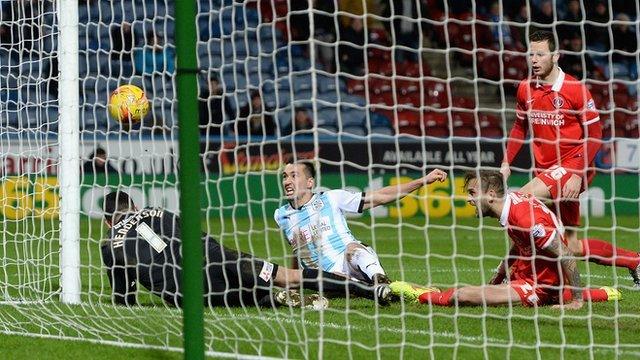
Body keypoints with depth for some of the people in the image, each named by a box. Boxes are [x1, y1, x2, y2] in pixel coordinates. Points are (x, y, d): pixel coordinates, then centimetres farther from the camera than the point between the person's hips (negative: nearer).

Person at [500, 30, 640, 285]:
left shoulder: (575, 89, -12)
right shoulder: (525, 89, 5)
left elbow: (594, 135, -11)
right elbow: (520, 127, 19)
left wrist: (578, 174, -20)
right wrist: (506, 162, 6)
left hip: (573, 167, -7)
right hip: (546, 170, 7)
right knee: (573, 247, 7)